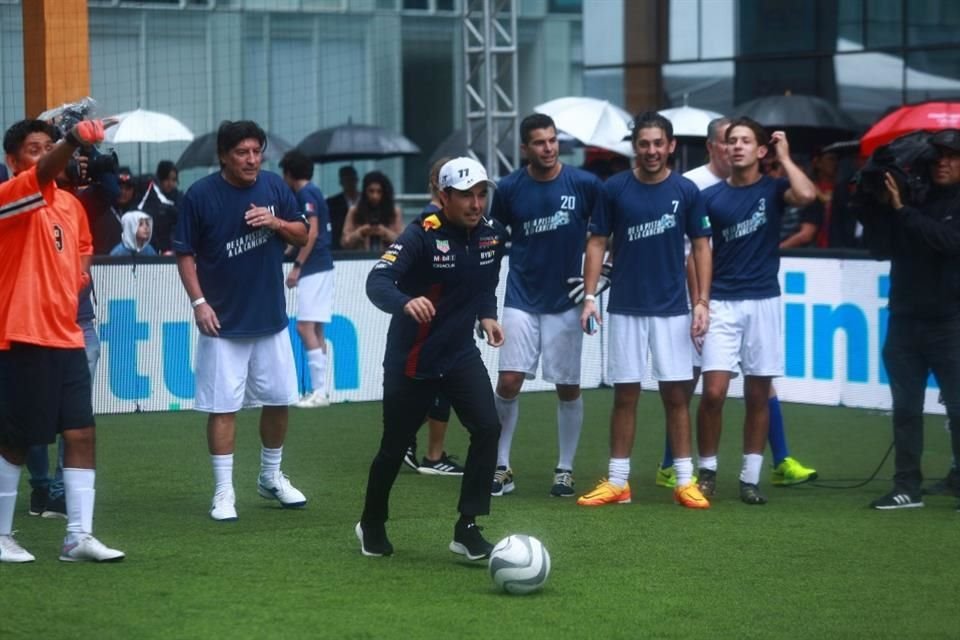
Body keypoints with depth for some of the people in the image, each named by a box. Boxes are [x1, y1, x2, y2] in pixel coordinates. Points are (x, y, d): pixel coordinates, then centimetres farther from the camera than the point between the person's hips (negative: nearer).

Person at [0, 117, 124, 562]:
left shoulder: (72, 204, 12)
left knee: (81, 435, 1)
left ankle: (78, 537, 5)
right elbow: (42, 175, -32)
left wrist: (78, 277, 5)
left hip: (66, 337, 7)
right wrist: (75, 140, -51)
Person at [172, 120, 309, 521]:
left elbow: (302, 235, 8)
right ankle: (223, 492, 4)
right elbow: (184, 253, -4)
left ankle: (271, 477, 30)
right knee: (223, 406, -2)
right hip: (223, 323, -4)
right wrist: (198, 301, -13)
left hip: (271, 319, 4)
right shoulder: (200, 195, -9)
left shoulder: (274, 186, 1)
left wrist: (276, 222, -13)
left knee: (279, 399, 12)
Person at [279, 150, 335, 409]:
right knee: (315, 330, 10)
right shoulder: (312, 192, 17)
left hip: (314, 269, -10)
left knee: (306, 327, -12)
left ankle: (319, 392, -16)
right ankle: (319, 389, 11)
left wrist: (297, 266, -19)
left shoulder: (306, 193, -10)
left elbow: (312, 232, -19)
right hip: (319, 268, 10)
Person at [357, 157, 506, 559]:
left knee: (487, 428, -15)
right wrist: (406, 303, -54)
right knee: (394, 447, 7)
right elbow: (377, 282, -36)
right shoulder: (422, 235, -22)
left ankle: (467, 529, -6)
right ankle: (372, 525, 32)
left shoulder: (491, 235, -3)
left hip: (460, 355, 4)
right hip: (410, 360, -4)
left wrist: (486, 314, 8)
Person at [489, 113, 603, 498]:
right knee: (509, 382, -7)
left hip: (566, 301, 0)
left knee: (568, 388, 4)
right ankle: (501, 468, 4)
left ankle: (565, 470, 17)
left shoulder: (584, 184, -7)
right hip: (521, 300, 1)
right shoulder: (509, 189, -2)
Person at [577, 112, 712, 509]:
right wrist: (589, 296, -6)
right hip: (626, 308, 0)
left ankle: (685, 481, 6)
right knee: (625, 395, 4)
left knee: (676, 393, 0)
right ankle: (617, 482, 9)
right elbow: (597, 243, 3)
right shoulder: (614, 189, 0)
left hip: (672, 309, 0)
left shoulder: (686, 191, 0)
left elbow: (701, 246, 4)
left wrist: (702, 301, -4)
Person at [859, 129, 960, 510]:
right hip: (904, 321, 4)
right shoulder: (913, 197, 9)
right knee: (906, 408, 7)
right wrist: (874, 211, -6)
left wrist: (902, 210, -20)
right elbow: (882, 249, 7)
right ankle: (907, 488, 11)